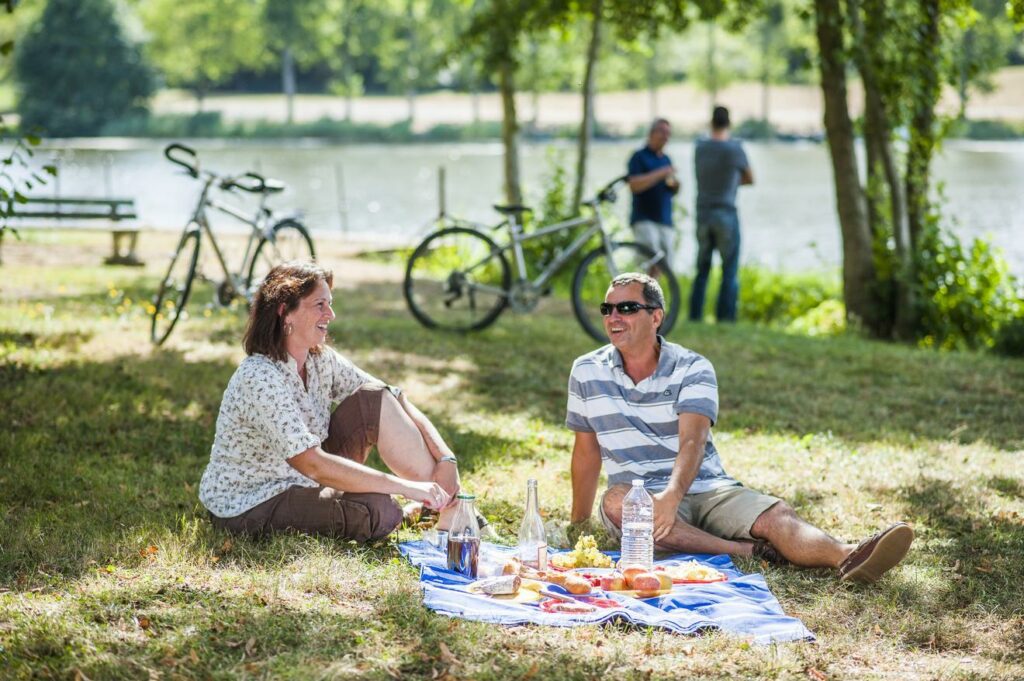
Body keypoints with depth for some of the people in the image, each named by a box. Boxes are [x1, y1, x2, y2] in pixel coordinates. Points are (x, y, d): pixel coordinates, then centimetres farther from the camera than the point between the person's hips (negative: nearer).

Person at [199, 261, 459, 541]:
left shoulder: (321, 360, -2)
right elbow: (312, 465, -33)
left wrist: (446, 458, -17)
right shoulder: (260, 378, -26)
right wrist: (403, 486, -32)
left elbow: (396, 402, -2)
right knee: (378, 512, -30)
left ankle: (450, 508, -8)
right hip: (246, 507, -8)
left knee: (375, 399, -8)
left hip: (299, 481, 8)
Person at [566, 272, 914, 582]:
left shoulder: (692, 369, -3)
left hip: (708, 490, 0)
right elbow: (587, 449, 15)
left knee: (775, 515, -29)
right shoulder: (587, 372, 5)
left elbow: (692, 442, -19)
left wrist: (672, 495, -38)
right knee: (615, 501, -36)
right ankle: (747, 551, -39)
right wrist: (578, 523, 16)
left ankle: (846, 557, -58)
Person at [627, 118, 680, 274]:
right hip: (644, 220, -7)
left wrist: (674, 185, 0)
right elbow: (634, 185, -16)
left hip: (665, 220, 7)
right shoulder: (639, 156, -2)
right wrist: (661, 173, -19)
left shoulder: (666, 159, 19)